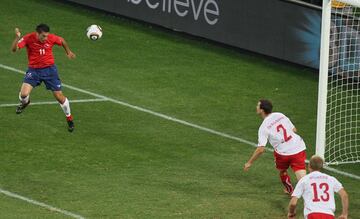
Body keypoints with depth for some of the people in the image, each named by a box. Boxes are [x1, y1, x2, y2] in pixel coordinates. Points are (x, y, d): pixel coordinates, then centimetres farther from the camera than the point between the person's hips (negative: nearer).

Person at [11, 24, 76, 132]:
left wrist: (68, 52, 19)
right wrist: (17, 38, -44)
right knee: (24, 94, -20)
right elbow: (14, 49, -28)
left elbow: (62, 41, 10)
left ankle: (69, 118, 26)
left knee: (59, 96, 2)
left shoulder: (51, 38, -14)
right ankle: (25, 103, 20)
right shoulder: (28, 38, -18)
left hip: (49, 69, 1)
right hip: (34, 70, -1)